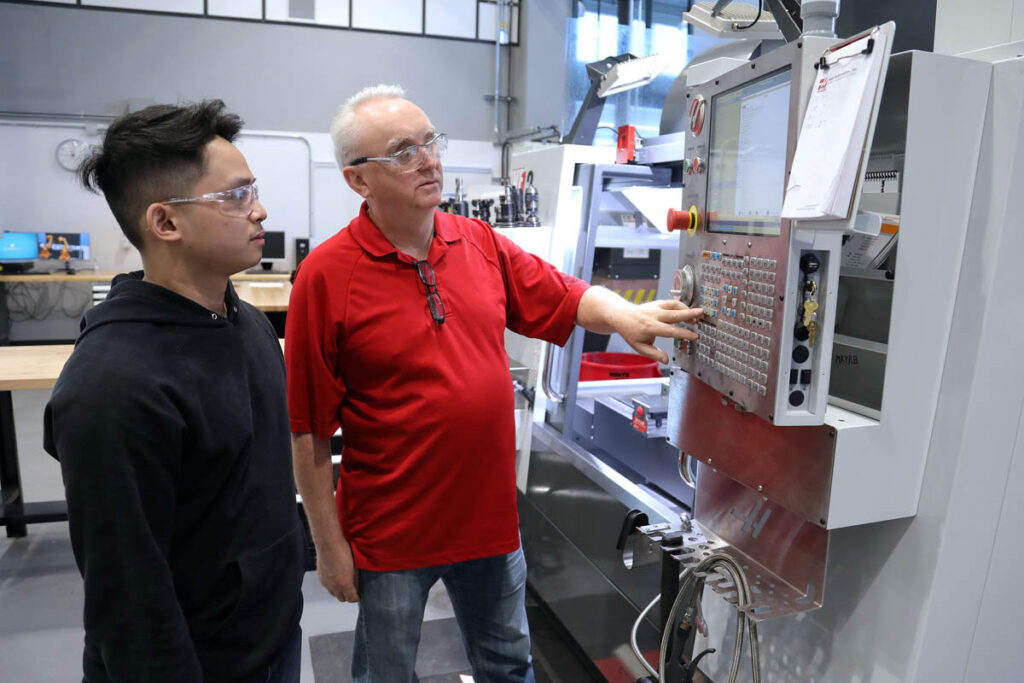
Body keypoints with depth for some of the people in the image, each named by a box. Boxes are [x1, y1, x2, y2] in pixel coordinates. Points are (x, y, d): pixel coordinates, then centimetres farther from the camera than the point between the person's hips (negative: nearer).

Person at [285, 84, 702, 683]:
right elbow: (310, 430, -13)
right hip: (390, 534, -3)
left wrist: (623, 316, -13)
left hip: (491, 515, 4)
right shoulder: (328, 275, -16)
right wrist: (329, 545, -9)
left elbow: (568, 297, 8)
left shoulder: (481, 243, -1)